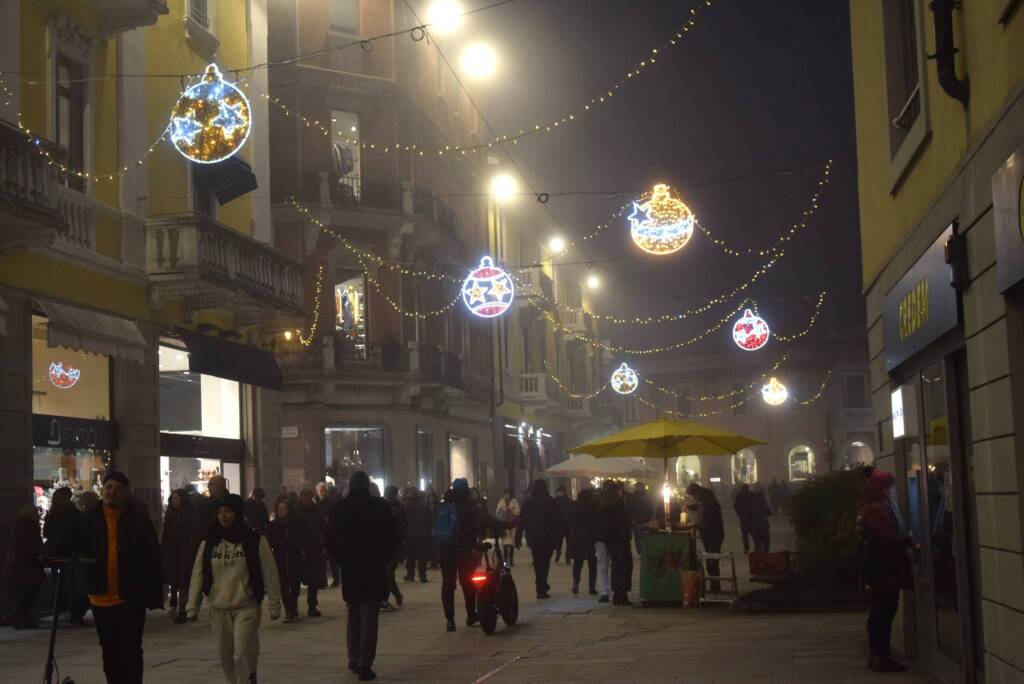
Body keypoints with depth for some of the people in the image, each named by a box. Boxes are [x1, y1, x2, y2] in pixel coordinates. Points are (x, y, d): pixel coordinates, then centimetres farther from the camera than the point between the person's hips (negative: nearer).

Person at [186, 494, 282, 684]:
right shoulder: (208, 543, 5)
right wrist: (192, 607, 1)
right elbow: (197, 576, 6)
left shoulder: (255, 541, -4)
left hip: (247, 607, -4)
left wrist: (275, 605, -4)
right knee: (226, 657, 10)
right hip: (218, 610, 4)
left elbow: (269, 575, -3)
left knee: (243, 656, -12)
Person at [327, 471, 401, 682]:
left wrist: (341, 560, 9)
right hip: (374, 569, -2)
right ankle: (365, 665, -5)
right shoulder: (380, 506, -5)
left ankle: (354, 660, 20)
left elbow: (331, 540, -2)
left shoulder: (339, 508, -2)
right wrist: (383, 558, 7)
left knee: (353, 617, 19)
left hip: (349, 569, 2)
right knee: (369, 619, 0)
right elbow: (393, 538, -4)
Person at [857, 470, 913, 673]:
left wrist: (904, 540, 11)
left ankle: (877, 654, 21)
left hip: (878, 571, 11)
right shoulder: (877, 509, -18)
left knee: (879, 613, 15)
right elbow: (889, 538, -23)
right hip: (886, 571, -11)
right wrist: (908, 541, -7)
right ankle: (882, 657, -6)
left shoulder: (870, 507, 16)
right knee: (885, 613, -8)